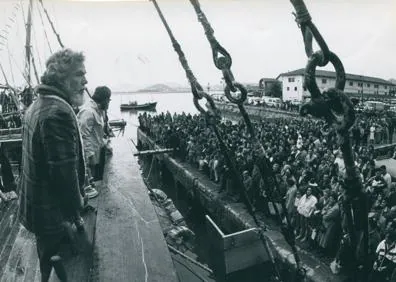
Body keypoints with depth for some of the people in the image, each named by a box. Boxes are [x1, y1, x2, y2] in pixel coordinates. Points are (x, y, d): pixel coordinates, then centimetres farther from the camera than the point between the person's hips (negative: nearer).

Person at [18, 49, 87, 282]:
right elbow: (64, 172, -30)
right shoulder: (59, 112, -28)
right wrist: (75, 207, -15)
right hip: (53, 212, -10)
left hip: (36, 205, 10)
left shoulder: (38, 105, 7)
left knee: (48, 260, 30)